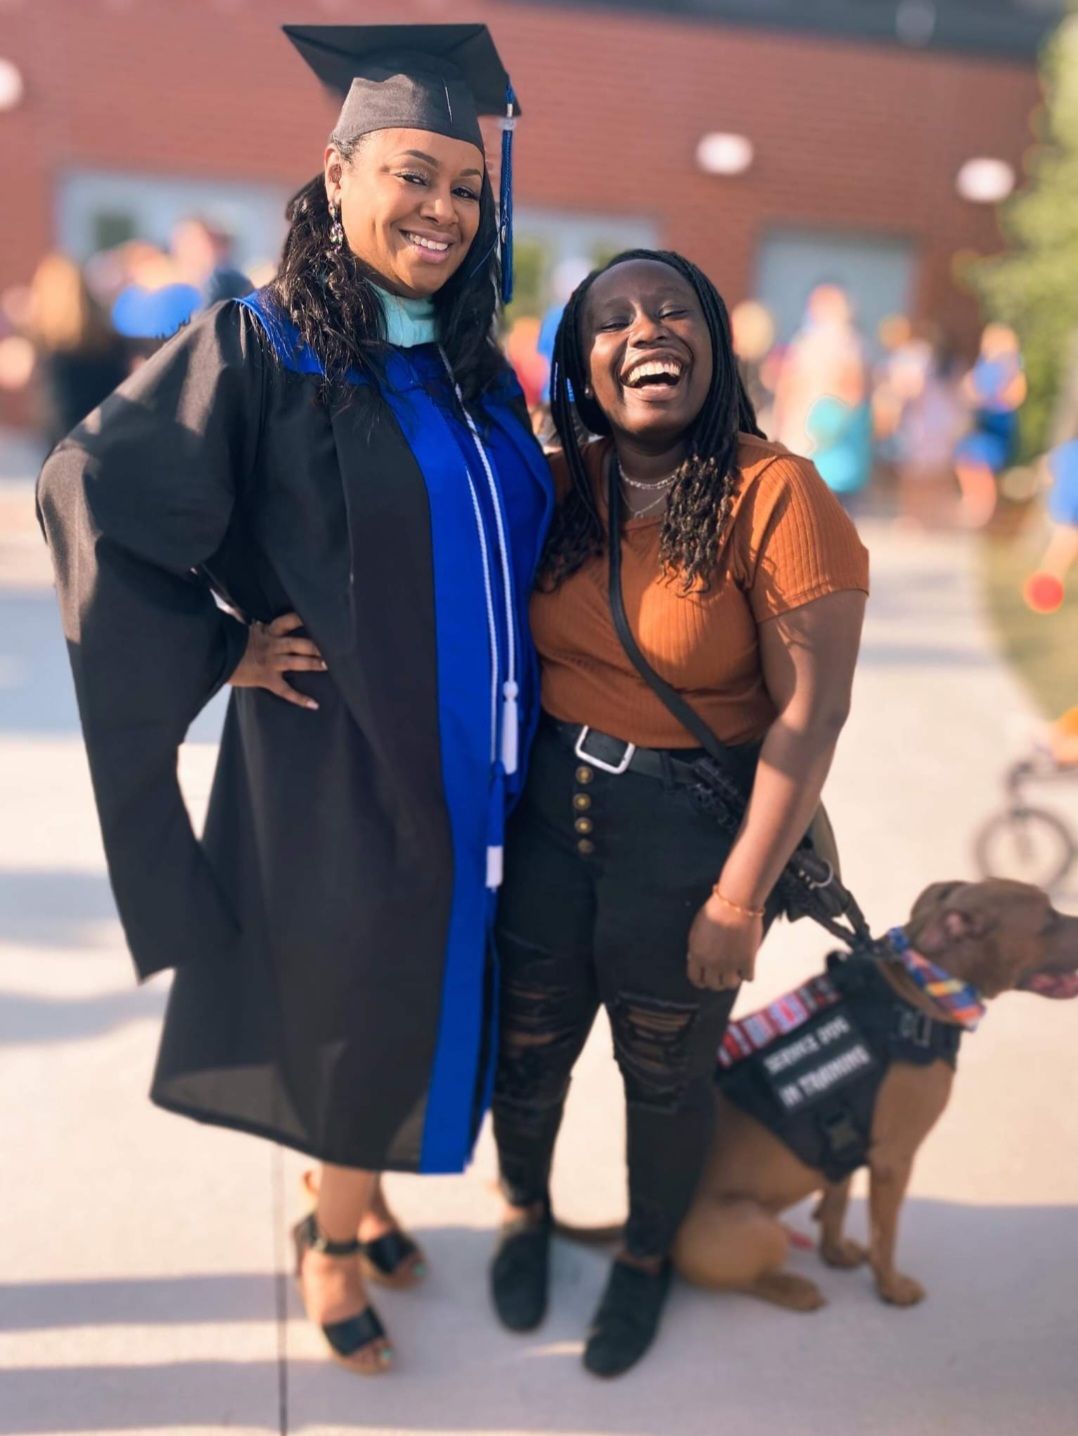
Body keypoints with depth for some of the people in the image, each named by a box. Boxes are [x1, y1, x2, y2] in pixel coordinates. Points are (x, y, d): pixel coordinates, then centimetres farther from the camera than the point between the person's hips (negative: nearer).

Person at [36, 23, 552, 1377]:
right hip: (341, 771, -6)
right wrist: (221, 649, -15)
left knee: (423, 995, 19)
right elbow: (89, 493, -16)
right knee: (349, 1004, 11)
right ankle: (334, 1239, 38)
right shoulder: (262, 349, -13)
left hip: (468, 770, 6)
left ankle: (359, 1197, 45)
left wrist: (507, 690, 9)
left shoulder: (476, 366, 7)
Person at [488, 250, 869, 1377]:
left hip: (686, 828, -3)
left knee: (664, 1074, 17)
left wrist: (741, 896, -17)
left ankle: (647, 1255, 48)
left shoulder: (777, 496, -17)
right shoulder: (556, 489, -1)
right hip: (545, 808, 4)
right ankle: (525, 1212, 51)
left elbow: (811, 712, -17)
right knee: (526, 1045, 19)